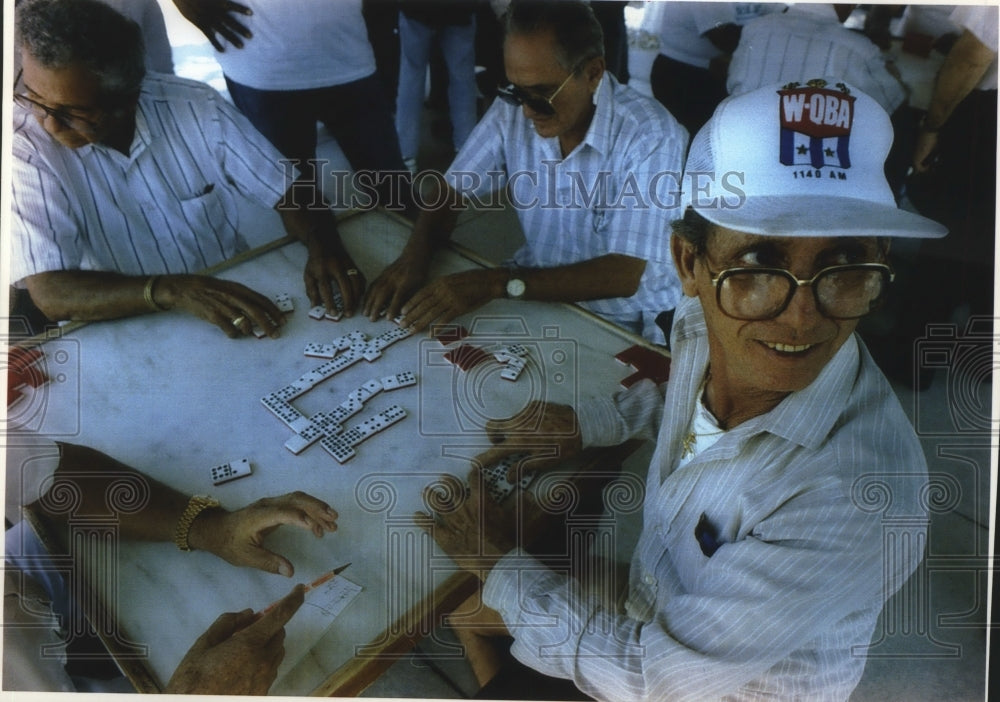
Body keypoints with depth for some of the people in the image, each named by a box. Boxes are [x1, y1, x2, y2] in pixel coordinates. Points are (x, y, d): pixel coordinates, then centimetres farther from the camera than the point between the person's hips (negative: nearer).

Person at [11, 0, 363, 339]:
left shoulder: (196, 107, -10)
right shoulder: (24, 145, -15)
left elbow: (287, 192, -3)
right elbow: (50, 292, -21)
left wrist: (323, 246, -22)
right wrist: (170, 291, -36)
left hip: (239, 299, 3)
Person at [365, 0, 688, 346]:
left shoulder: (652, 138, -23)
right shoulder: (511, 111, -8)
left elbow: (626, 274, -26)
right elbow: (451, 190, 0)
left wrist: (499, 283, -33)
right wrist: (414, 256, -20)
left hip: (619, 325, -4)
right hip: (537, 287, 5)